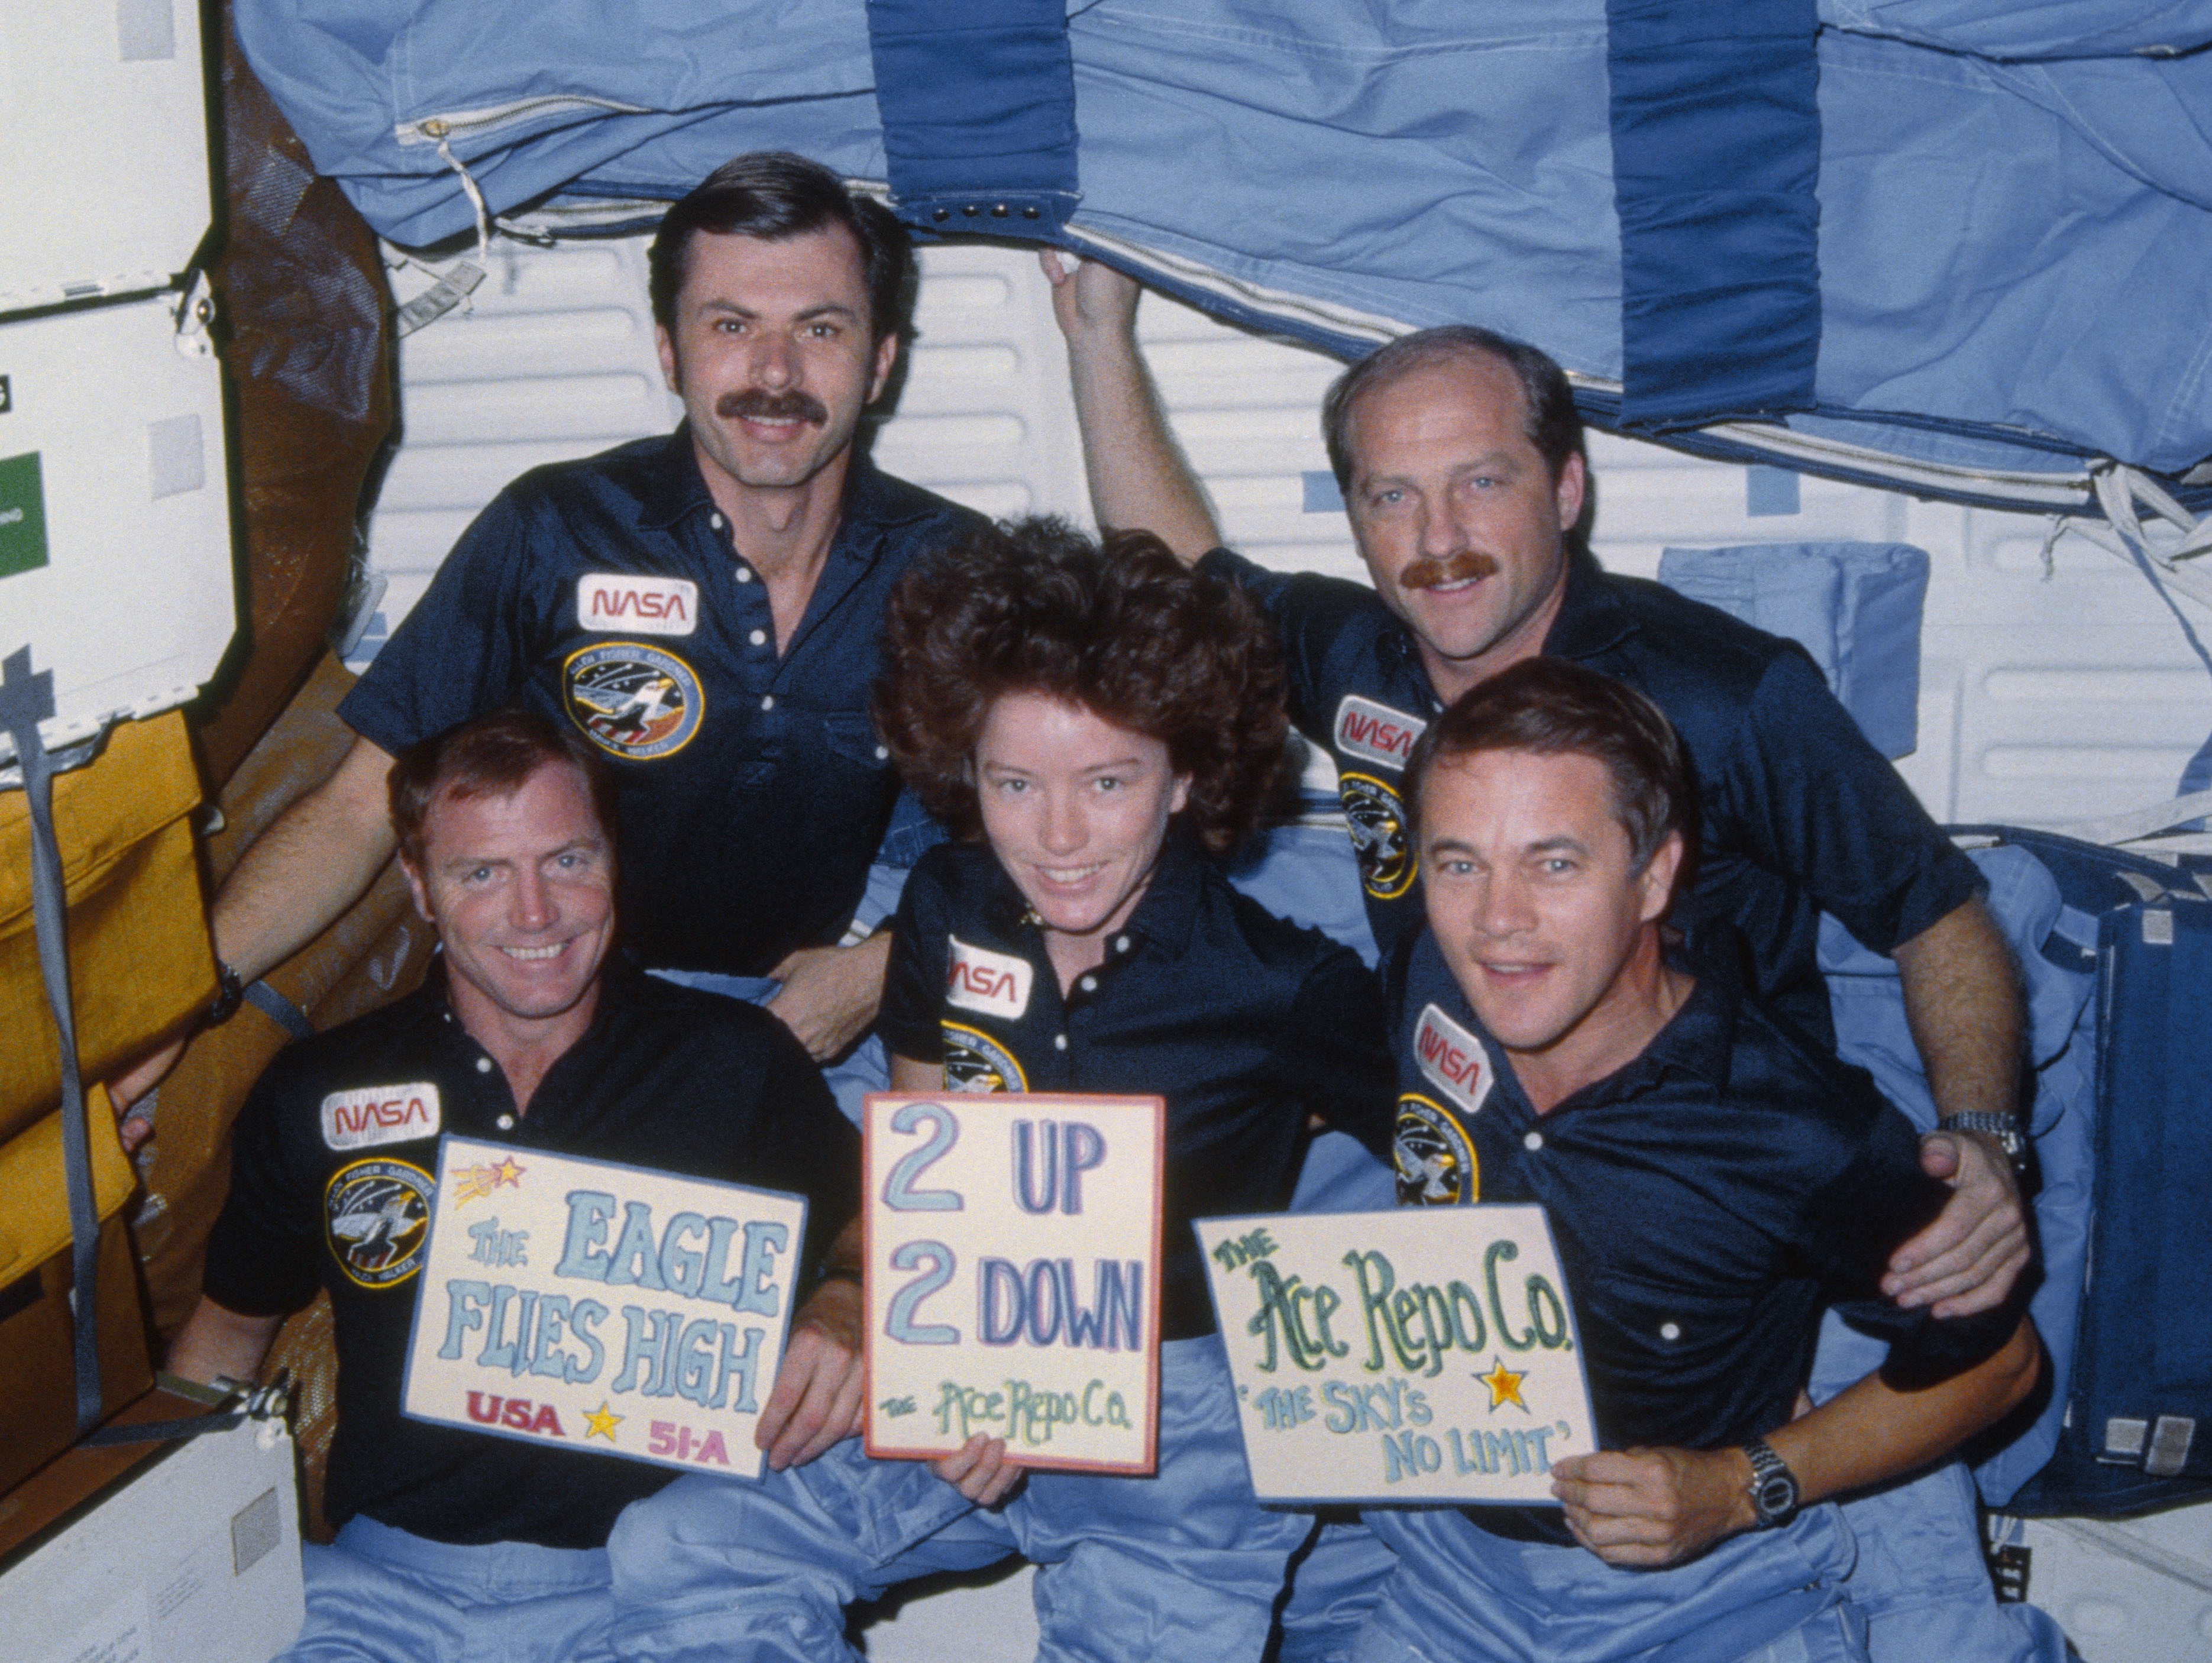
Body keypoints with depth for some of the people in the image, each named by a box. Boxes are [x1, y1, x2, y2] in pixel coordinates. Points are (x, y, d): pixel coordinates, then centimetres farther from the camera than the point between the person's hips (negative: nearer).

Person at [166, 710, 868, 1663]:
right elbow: (228, 1326, 21)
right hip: (387, 1578, 2)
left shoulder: (738, 1067, 3)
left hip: (657, 1579, -1)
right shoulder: (315, 1098, 8)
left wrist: (848, 1306, -10)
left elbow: (871, 1227, 13)